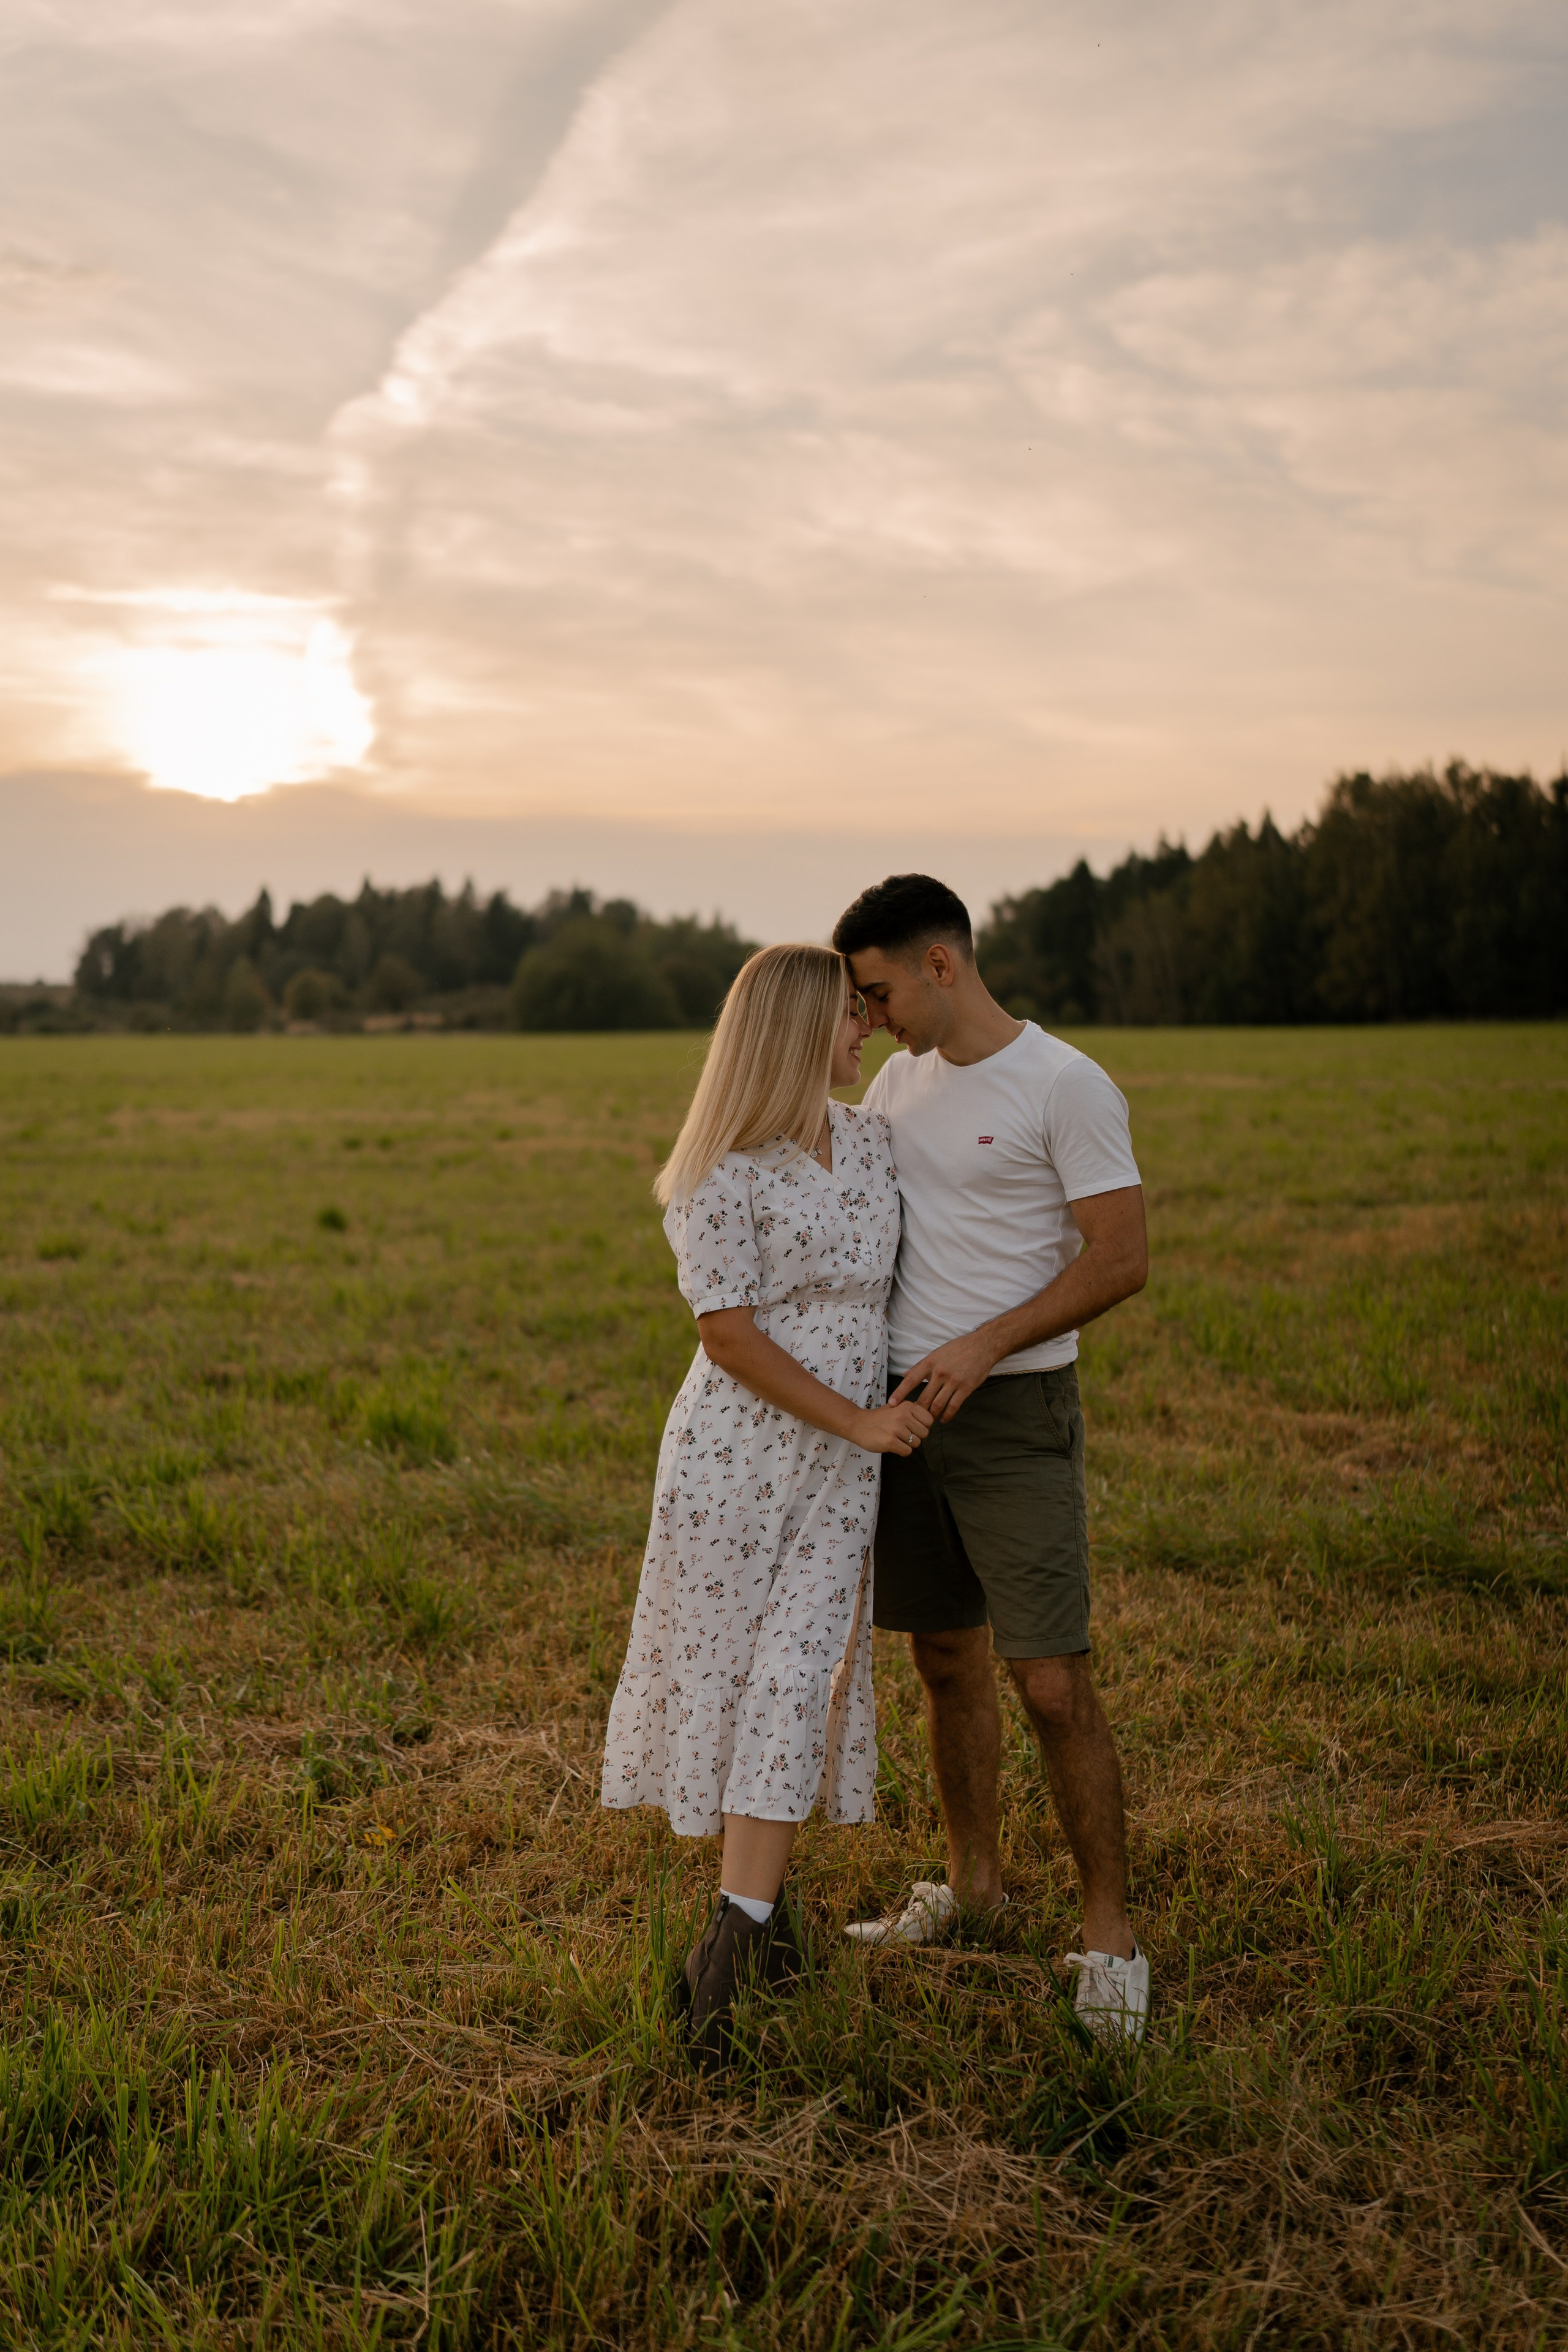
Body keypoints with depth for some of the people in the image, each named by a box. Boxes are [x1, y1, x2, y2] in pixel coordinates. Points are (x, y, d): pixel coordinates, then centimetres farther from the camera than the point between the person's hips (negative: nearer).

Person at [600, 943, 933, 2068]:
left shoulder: (875, 1141, 6)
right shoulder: (728, 1176, -13)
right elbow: (729, 1335, -15)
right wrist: (855, 1420, -15)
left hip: (841, 1470, 4)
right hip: (732, 1453, -4)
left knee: (799, 1684, -4)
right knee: (722, 1670, 6)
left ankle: (729, 1943, -1)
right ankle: (760, 1899, 26)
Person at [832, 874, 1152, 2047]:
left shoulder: (1065, 1087, -11)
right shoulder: (897, 1082, 12)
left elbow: (1122, 1258, -12)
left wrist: (984, 1344, -19)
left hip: (1014, 1414, -7)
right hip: (899, 1408, 7)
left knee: (1054, 1683, -6)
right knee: (945, 1659, 15)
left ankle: (1110, 1930, 8)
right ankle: (974, 1882, 31)